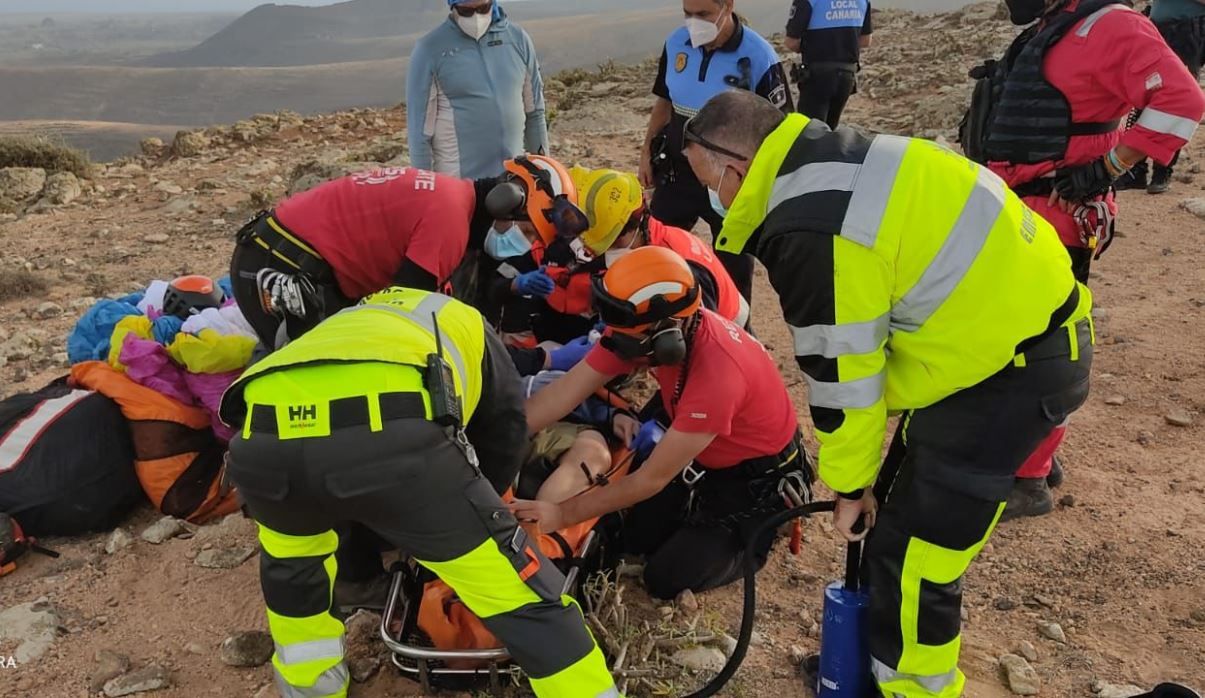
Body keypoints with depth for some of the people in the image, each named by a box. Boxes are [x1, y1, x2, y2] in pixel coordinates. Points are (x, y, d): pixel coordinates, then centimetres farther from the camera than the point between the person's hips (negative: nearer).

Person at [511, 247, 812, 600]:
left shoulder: (717, 373, -39)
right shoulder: (644, 328, -19)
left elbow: (652, 479, -31)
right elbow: (565, 392, -16)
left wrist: (564, 514, -25)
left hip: (759, 480, -7)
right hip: (705, 460, 7)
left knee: (667, 578, -9)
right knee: (631, 537, 3)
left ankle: (752, 538, 13)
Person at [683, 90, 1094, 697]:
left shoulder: (810, 231, -25)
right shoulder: (827, 166, 6)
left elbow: (840, 371, -16)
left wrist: (849, 483, 0)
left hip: (1011, 363, -10)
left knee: (908, 552, -1)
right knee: (901, 507, 21)